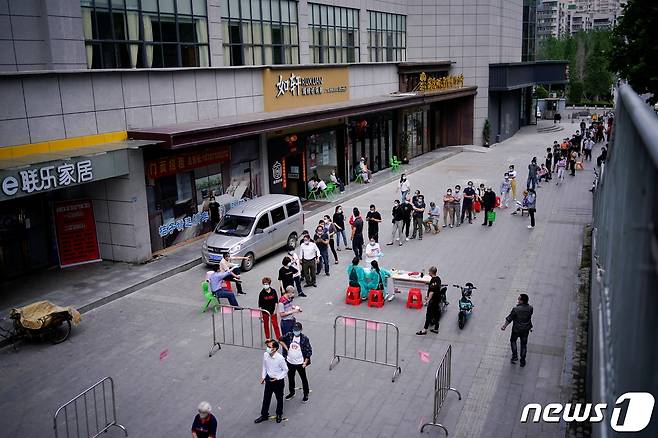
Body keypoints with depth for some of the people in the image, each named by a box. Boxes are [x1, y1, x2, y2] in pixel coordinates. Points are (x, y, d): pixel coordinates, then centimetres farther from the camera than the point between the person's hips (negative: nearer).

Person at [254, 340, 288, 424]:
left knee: (279, 398, 16)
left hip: (278, 381, -4)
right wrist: (263, 377, 0)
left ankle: (279, 415, 39)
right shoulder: (265, 355, -12)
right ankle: (264, 415, 33)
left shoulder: (280, 358, -28)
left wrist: (277, 378, -18)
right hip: (268, 379, 4)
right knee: (266, 398, 15)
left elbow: (285, 370, -14)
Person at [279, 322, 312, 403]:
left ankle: (306, 394, 26)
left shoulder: (304, 338, -15)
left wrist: (305, 362, -13)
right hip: (290, 362, 4)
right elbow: (281, 340, 9)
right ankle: (291, 392, 41)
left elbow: (309, 351, -10)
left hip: (300, 363, -4)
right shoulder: (289, 335, -6)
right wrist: (286, 348, -1)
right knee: (290, 378, 21)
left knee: (304, 379, 10)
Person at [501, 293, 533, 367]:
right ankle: (522, 361, 26)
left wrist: (504, 326, -2)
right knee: (524, 344, 18)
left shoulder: (515, 309, -26)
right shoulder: (530, 308, -15)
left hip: (516, 329, -3)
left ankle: (515, 356, 21)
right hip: (526, 330, 3)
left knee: (513, 341, 25)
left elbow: (509, 319, -15)